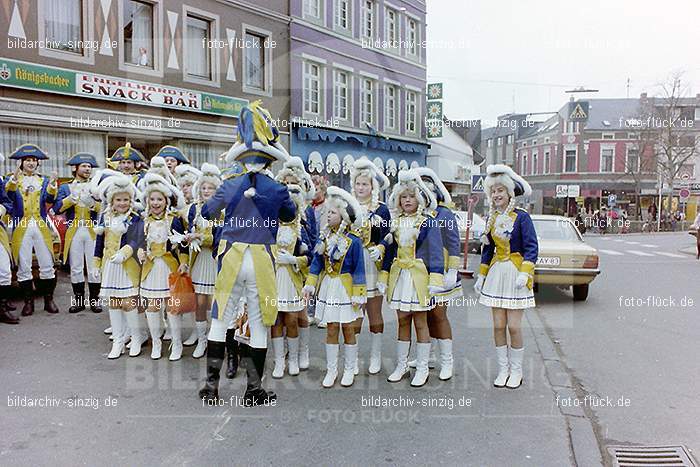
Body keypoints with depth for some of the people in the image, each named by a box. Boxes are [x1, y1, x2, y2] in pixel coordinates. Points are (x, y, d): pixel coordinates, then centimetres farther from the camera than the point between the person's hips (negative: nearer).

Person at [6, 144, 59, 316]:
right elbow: (10, 195, -16)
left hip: (41, 226, 1)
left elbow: (49, 199, -7)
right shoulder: (13, 180, 7)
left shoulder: (44, 181, 12)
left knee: (47, 266, 3)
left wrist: (52, 184, -26)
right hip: (22, 227, -1)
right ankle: (28, 301, 12)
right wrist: (15, 177, -34)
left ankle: (48, 300, 13)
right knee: (23, 267, 2)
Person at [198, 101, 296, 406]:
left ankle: (211, 385, 20)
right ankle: (254, 390, 16)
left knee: (220, 320, 13)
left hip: (231, 257, 1)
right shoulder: (278, 190, -4)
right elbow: (290, 215, 16)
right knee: (258, 325, 8)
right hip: (261, 261, -1)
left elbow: (207, 212, 15)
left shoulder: (229, 187, -1)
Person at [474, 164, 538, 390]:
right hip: (496, 274, 5)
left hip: (515, 273, -5)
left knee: (513, 326, -2)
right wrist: (481, 276, 14)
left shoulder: (521, 217, -9)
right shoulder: (492, 218, 9)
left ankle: (516, 371, 15)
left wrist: (525, 273, -22)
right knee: (498, 326, 7)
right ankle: (503, 369, 19)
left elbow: (531, 248, -12)